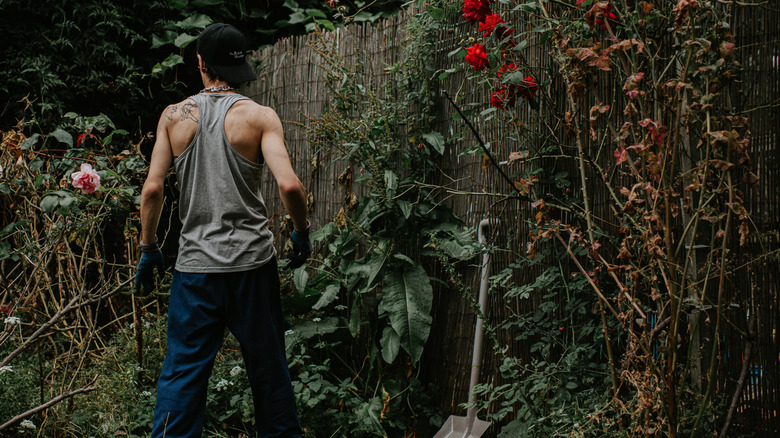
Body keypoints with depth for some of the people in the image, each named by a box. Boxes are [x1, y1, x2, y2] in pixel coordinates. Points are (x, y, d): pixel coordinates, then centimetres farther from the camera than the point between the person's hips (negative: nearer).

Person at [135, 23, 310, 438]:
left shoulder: (174, 115, 0)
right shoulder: (260, 116, -5)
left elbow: (152, 189, -4)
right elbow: (289, 185, -16)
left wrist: (148, 249, 8)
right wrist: (302, 233, 1)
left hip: (196, 264, 1)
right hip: (253, 263, 0)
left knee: (182, 371, 8)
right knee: (267, 365, 13)